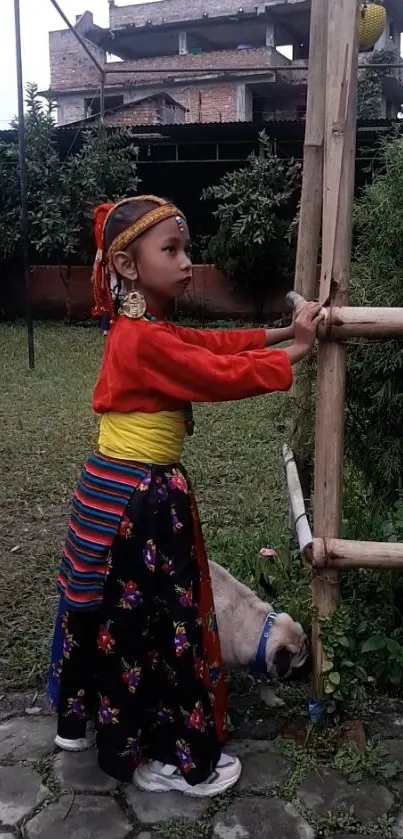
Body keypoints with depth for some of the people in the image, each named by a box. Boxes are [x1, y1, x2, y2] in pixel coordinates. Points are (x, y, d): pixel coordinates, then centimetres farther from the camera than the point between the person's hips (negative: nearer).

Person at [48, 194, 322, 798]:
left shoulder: (141, 329, 9)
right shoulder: (145, 340, -22)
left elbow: (213, 342, 9)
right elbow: (226, 375, -19)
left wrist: (282, 332, 4)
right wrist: (297, 350, -7)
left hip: (119, 491, 10)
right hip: (137, 500, -10)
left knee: (113, 614, 22)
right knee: (152, 622, 5)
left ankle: (83, 720, 42)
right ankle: (167, 757, 23)